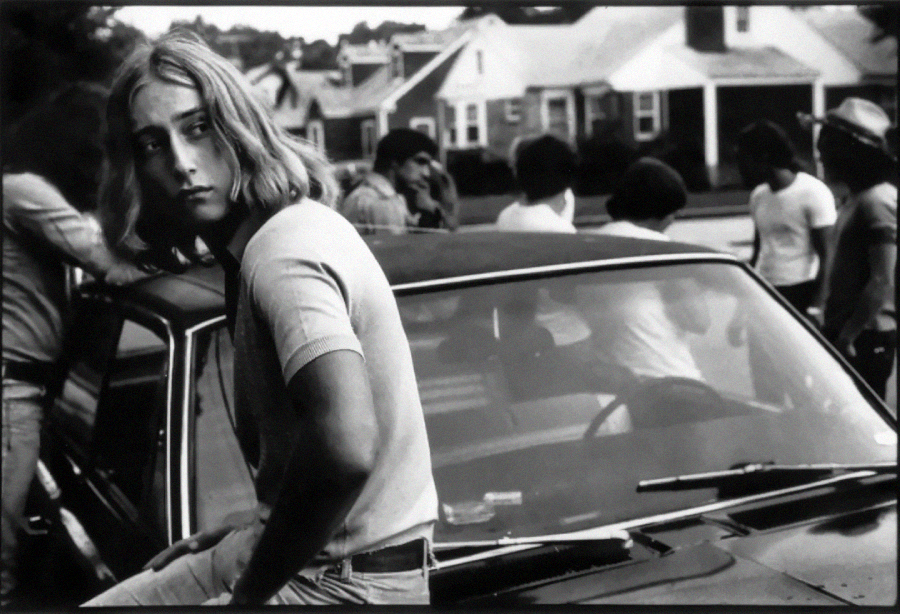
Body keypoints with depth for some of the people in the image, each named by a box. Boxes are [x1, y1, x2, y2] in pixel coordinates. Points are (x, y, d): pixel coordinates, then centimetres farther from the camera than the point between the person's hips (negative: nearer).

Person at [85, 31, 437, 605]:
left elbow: (346, 446, -37)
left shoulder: (284, 252, -23)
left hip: (344, 582, -9)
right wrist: (266, 521, 14)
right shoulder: (302, 222, 6)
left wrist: (250, 589, -23)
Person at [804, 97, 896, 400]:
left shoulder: (877, 201, -17)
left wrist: (847, 336, -20)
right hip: (845, 332, 10)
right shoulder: (857, 199, 14)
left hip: (866, 340, -10)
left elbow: (882, 282, -21)